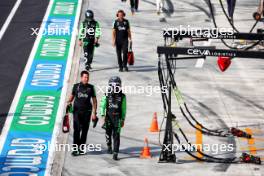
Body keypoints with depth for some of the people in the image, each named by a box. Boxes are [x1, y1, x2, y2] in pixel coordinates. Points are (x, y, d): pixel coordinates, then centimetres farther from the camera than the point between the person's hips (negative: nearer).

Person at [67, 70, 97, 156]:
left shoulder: (91, 87, 5)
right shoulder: (76, 86, 6)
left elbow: (94, 100, 8)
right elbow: (72, 96, 17)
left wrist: (94, 113, 2)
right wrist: (69, 102, -5)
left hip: (87, 111, 1)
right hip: (77, 111, -1)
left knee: (84, 130, 4)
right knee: (77, 130, -9)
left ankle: (81, 148, 14)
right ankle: (75, 149, -9)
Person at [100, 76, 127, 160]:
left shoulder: (122, 96, 2)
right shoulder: (107, 96, 1)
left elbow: (123, 109, 6)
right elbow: (102, 106, -5)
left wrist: (123, 119, 6)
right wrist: (103, 115, -19)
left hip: (117, 118, -1)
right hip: (108, 117, 1)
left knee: (116, 136, -7)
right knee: (108, 133, 11)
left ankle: (115, 154, -8)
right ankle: (109, 146, 42)